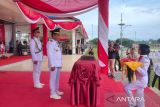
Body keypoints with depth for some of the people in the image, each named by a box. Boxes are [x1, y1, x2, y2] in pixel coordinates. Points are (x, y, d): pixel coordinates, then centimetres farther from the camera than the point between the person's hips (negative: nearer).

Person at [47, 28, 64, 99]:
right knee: (53, 78, -2)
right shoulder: (50, 43, -13)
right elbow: (50, 55, -19)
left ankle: (56, 91, 29)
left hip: (58, 64, 9)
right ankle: (52, 93, 7)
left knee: (57, 78, 16)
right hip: (54, 65, -9)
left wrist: (60, 64, 15)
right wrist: (52, 65, -22)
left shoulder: (56, 43, 15)